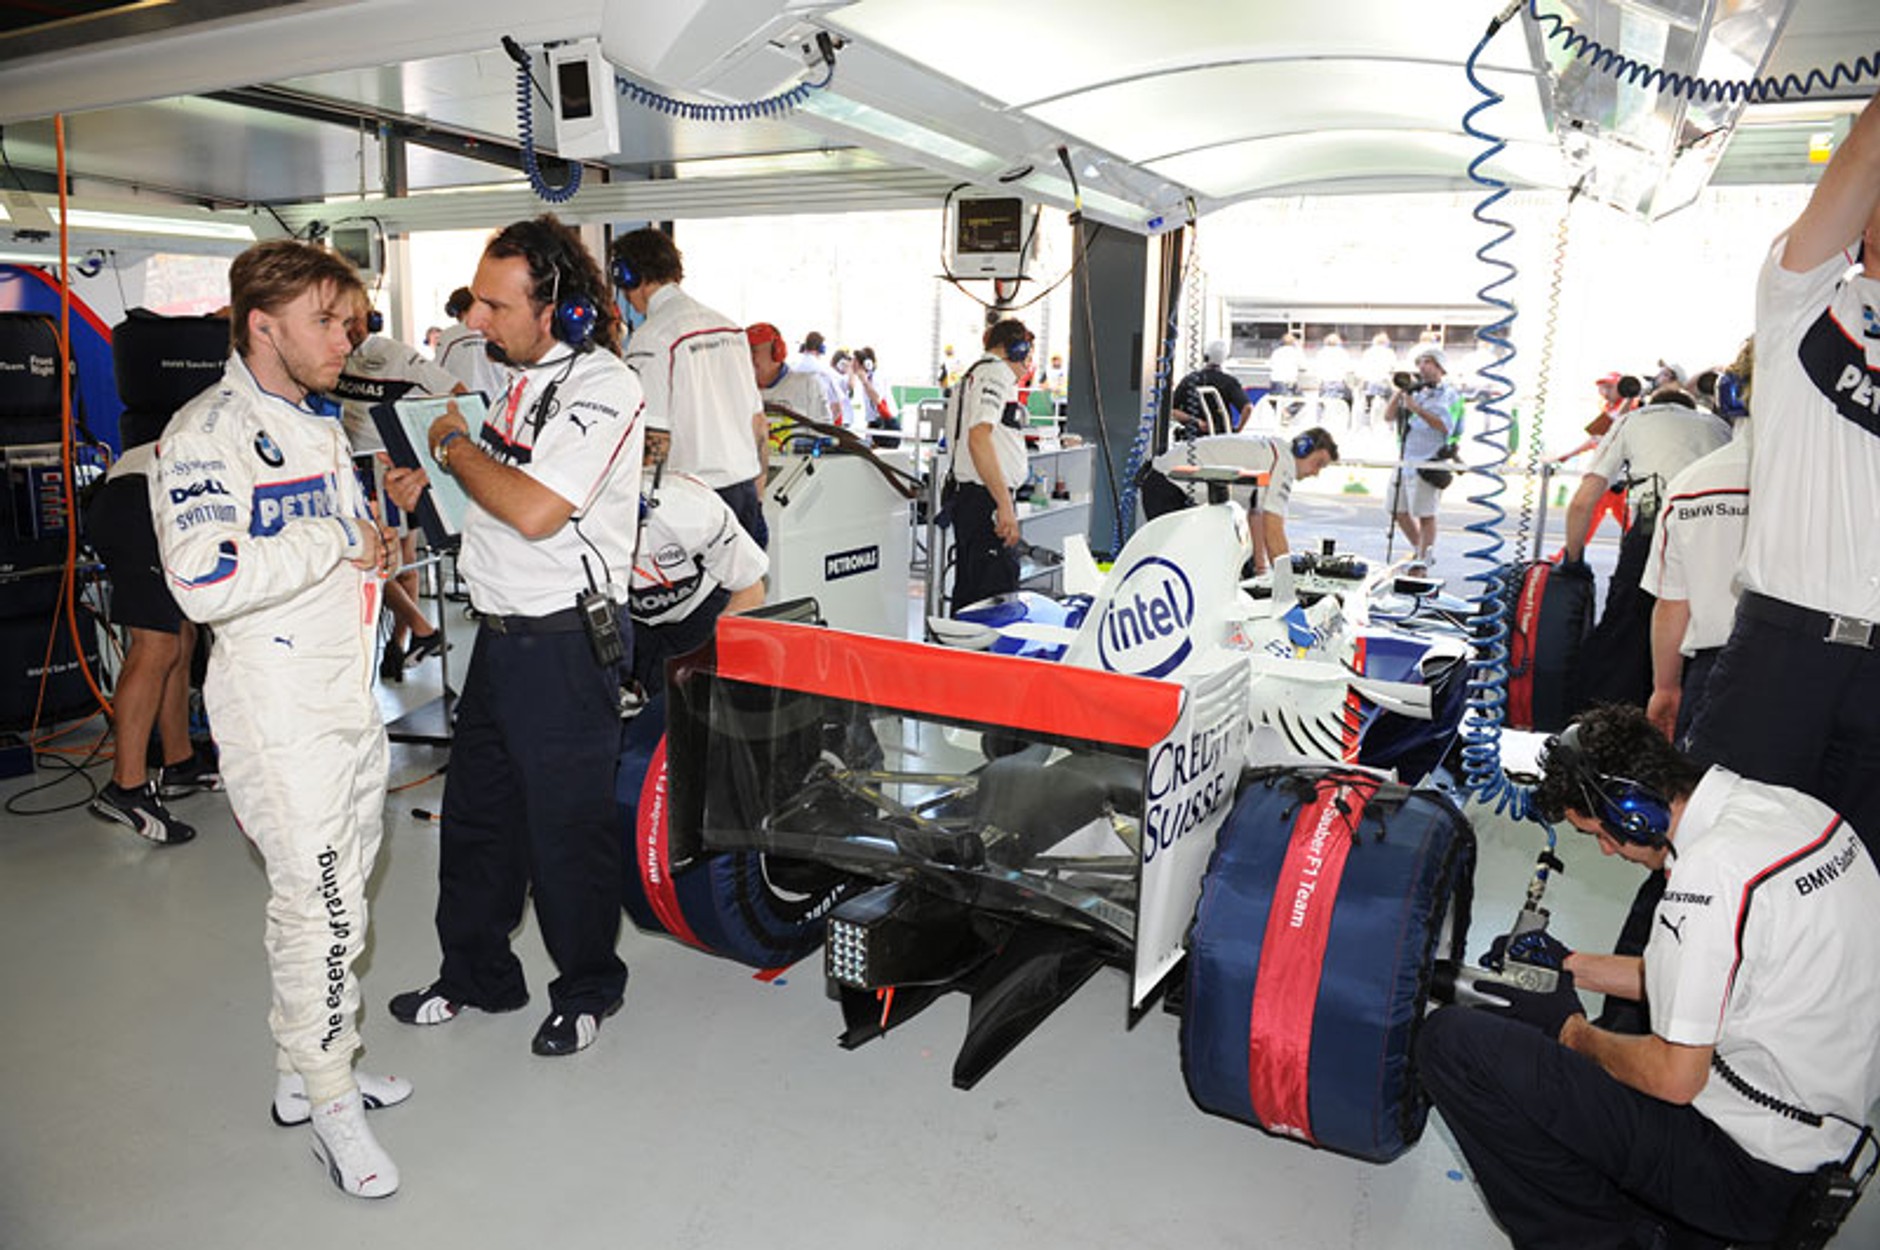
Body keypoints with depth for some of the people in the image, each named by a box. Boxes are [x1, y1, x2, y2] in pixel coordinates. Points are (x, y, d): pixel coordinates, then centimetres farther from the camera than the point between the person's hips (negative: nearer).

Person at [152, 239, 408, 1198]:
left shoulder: (321, 424, 16)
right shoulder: (205, 435, -13)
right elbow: (205, 581, -26)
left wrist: (377, 539, 9)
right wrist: (334, 545, -19)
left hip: (352, 689, 9)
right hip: (278, 699, -9)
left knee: (337, 892, 16)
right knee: (318, 903, -5)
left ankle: (305, 1070, 31)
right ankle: (328, 1101, 12)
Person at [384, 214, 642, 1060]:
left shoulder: (603, 389, -18)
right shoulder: (510, 373, 10)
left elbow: (534, 510, -27)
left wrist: (454, 444, -12)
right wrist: (428, 482, 5)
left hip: (567, 642, -9)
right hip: (501, 632, 9)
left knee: (567, 823, 5)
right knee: (476, 809, 18)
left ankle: (586, 989, 27)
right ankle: (476, 974, 37)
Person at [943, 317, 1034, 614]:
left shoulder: (971, 375, 24)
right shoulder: (997, 372, -7)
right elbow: (979, 439, -21)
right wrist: (1005, 504, -23)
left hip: (965, 497, 11)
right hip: (986, 500, -11)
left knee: (967, 596, 14)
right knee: (998, 598, -13)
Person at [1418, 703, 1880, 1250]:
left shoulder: (1712, 871, -27)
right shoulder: (1787, 806, 2)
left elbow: (1674, 1078, -21)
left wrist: (1572, 1031, -3)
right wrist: (1575, 966, 17)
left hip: (1751, 1172, -10)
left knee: (1449, 1038, -16)